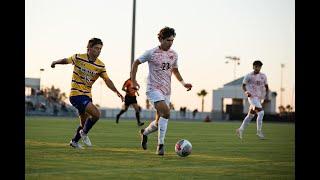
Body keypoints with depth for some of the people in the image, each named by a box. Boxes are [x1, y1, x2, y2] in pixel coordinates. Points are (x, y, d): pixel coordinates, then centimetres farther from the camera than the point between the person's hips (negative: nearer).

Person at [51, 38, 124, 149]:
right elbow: (66, 60, 9)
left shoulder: (100, 66, 0)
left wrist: (116, 92, -20)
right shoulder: (78, 58, -10)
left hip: (87, 95, 6)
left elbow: (107, 80, -6)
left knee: (85, 122, 16)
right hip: (76, 94, -6)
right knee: (96, 114, -21)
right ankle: (84, 133, 2)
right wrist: (55, 62, 24)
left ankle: (74, 141, 40)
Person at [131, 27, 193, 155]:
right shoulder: (151, 53, -6)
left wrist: (183, 83, 11)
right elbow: (136, 63, 4)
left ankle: (145, 132, 35)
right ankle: (160, 144, -16)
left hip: (166, 91, 6)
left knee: (160, 121, 4)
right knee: (166, 112, -25)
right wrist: (133, 81, -3)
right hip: (154, 89, -6)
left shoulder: (173, 55, 10)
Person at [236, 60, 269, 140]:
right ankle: (259, 131, -10)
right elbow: (243, 85, 1)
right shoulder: (248, 76, -5)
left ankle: (240, 130, 27)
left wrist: (266, 96, -3)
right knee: (261, 113, -19)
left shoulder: (263, 76, 8)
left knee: (250, 115, 14)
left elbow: (266, 87, 13)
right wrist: (246, 92, -19)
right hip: (252, 97, -6)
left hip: (259, 98, 6)